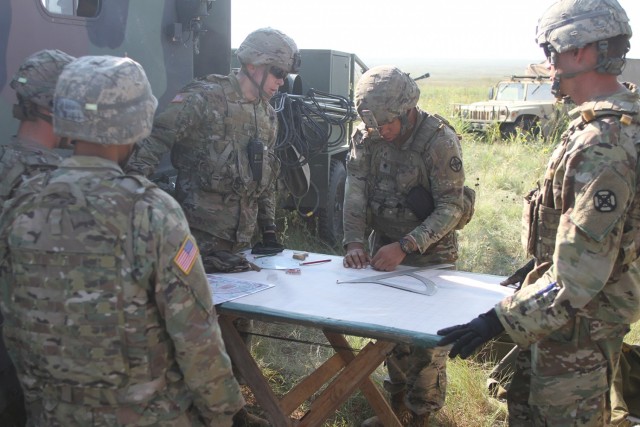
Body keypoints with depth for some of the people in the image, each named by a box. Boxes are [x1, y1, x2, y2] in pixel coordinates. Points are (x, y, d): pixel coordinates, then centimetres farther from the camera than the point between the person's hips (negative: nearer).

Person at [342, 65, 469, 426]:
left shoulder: (439, 140, -21)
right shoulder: (367, 136, -6)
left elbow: (451, 208, -21)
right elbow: (355, 191, -7)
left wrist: (405, 246, -29)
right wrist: (354, 241, -21)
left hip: (431, 254, -5)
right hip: (385, 248, 5)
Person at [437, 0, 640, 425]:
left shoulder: (601, 147, -30)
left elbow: (578, 277, -31)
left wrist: (497, 321, -27)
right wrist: (539, 271, 22)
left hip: (578, 327, -10)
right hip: (579, 316, 10)